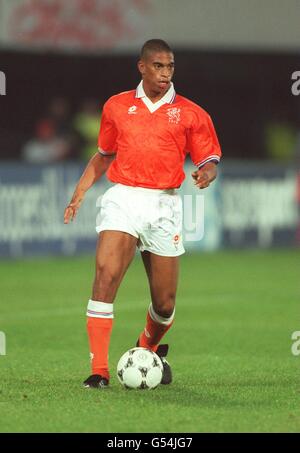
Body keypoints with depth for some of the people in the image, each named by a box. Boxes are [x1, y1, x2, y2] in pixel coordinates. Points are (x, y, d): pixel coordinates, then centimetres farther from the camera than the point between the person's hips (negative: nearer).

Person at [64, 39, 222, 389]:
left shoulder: (190, 113, 6)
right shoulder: (116, 106, 11)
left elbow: (209, 160, 6)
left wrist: (206, 173, -17)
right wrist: (79, 193, 14)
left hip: (164, 205, 0)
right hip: (122, 199, 0)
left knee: (165, 302, 4)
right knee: (105, 274, -22)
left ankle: (148, 349, 38)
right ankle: (99, 369, -22)